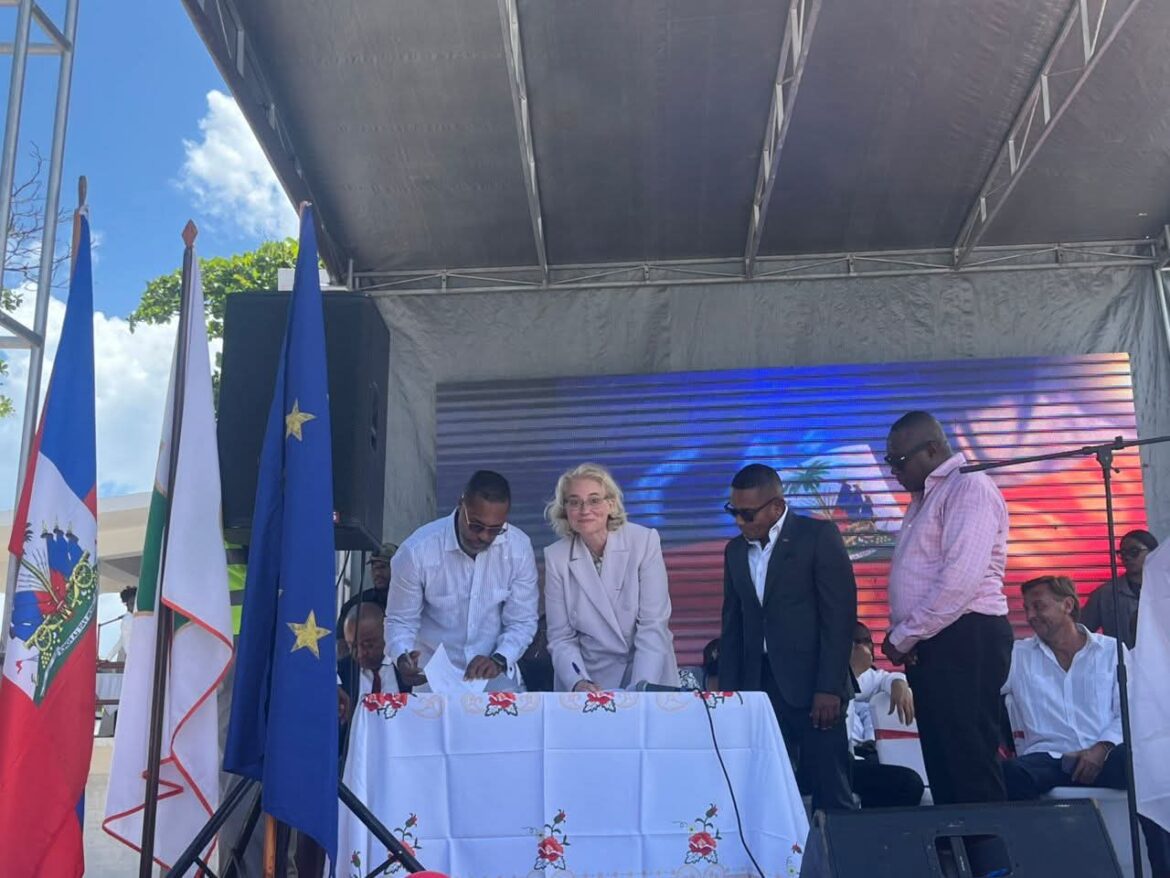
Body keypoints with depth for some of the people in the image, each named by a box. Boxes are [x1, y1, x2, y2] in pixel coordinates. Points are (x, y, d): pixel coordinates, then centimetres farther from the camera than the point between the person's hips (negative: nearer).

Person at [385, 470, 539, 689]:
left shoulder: (519, 548, -8)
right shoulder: (416, 551, -13)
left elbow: (522, 621, 0)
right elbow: (400, 620, -2)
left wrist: (498, 660, -17)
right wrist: (403, 657, -22)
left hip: (495, 675, 1)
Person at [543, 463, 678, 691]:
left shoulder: (644, 541, -7)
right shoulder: (556, 557, -3)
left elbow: (653, 625, -8)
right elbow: (561, 638, 0)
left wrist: (641, 688, -18)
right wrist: (578, 683, -16)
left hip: (649, 676, -1)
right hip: (588, 679, 1)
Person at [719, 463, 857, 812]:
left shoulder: (819, 536, -3)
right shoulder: (735, 551, 14)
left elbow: (840, 615, -9)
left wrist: (829, 687, -14)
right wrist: (728, 692, 9)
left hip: (812, 684, -4)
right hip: (759, 687, 5)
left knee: (830, 792, -1)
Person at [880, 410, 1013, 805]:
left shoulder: (968, 487, -10)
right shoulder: (925, 496, 20)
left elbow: (961, 579, -21)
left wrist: (902, 637, -14)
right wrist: (900, 633, 5)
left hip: (965, 640, -10)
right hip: (931, 644, 10)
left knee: (971, 762, -6)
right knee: (943, 764, 12)